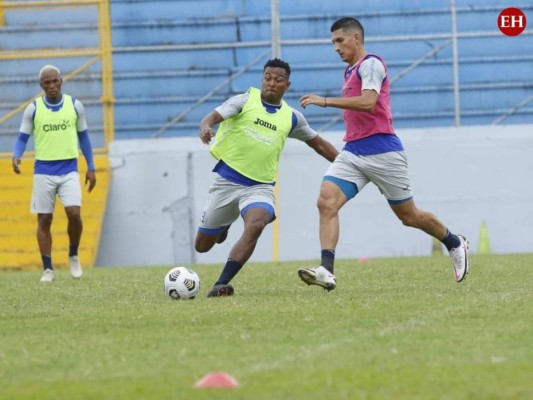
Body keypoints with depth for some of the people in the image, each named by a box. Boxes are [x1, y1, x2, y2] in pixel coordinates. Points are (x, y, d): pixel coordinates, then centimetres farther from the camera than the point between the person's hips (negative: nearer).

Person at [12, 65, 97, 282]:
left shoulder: (74, 105, 3)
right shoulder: (33, 109, 0)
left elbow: (83, 137, 12)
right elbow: (22, 138, 4)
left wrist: (91, 167, 9)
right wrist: (16, 156, -17)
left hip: (69, 170, 0)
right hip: (44, 171, 0)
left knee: (74, 213, -16)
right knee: (44, 220, 1)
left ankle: (73, 256, 9)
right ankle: (47, 269, 9)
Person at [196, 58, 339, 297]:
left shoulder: (291, 117, 6)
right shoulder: (244, 101, -3)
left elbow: (317, 143, 20)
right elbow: (212, 117, -17)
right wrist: (206, 127, -41)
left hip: (260, 187, 0)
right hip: (227, 181, 0)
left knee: (255, 226, -33)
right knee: (202, 246, 8)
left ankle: (221, 284, -33)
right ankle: (223, 226, 46)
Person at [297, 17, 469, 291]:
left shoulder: (371, 64, -10)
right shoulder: (350, 71, 19)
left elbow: (368, 102, -26)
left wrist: (325, 101, -28)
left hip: (381, 151, -8)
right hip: (352, 152, 8)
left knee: (409, 216, 5)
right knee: (326, 202, -17)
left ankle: (455, 244, 31)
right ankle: (326, 271, -27)